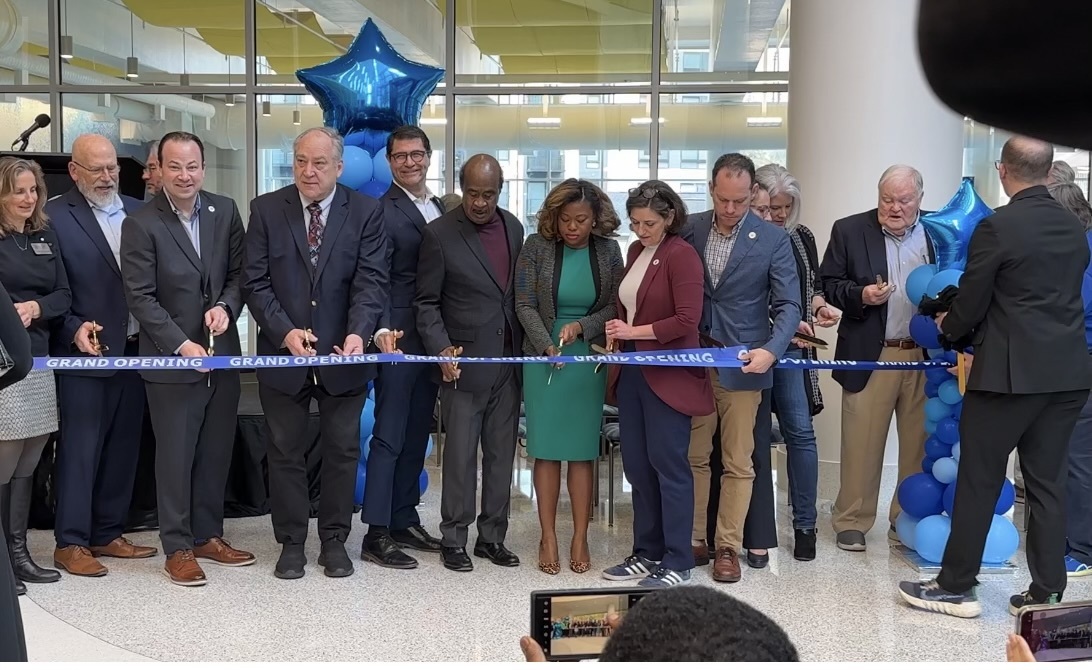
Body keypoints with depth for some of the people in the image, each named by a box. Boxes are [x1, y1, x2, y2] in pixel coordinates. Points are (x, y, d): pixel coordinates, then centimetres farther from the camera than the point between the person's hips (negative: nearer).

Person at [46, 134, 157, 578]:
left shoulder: (139, 212, 9)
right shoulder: (55, 216, -5)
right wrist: (74, 329, -18)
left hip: (135, 349, 5)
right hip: (85, 351, -5)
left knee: (123, 448, 11)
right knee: (80, 449, 1)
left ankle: (108, 534, 22)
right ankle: (70, 543, 10)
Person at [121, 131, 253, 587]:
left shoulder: (225, 211, 4)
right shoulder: (141, 224, -8)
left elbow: (239, 273, 7)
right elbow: (140, 297, -11)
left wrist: (225, 306, -12)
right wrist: (182, 344, -18)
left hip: (222, 356, 4)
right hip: (171, 360, -4)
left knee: (216, 453, 13)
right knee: (176, 456, 4)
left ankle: (208, 535, 27)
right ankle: (178, 548, 15)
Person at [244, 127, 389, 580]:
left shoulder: (366, 212, -3)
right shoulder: (266, 210, -1)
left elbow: (371, 281, -10)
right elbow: (255, 282, -4)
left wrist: (358, 332, -27)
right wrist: (285, 331, -18)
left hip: (343, 355, 0)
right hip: (282, 352, 0)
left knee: (343, 453, 10)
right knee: (285, 453, 10)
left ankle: (335, 540, 25)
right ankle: (291, 543, 24)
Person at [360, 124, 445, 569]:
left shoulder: (441, 208, 14)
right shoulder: (382, 212, -9)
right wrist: (382, 329, -31)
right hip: (399, 340, -7)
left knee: (417, 436, 13)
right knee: (389, 437, -4)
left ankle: (404, 521, 23)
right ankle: (377, 535, 2)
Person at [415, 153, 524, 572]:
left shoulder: (513, 228, 9)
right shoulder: (440, 234, -6)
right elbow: (426, 303, -5)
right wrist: (442, 349, -18)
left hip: (508, 363, 5)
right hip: (464, 363, -5)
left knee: (502, 455, 10)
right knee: (460, 456, 1)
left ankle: (492, 537, 21)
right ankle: (453, 540, 14)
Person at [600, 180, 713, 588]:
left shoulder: (682, 256, -11)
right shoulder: (635, 251, 12)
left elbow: (687, 320, -18)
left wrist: (635, 331, -15)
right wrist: (617, 334, 3)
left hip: (667, 377, -8)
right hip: (632, 372, 8)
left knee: (668, 466, -1)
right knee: (637, 466, 12)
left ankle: (678, 562, 10)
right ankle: (647, 553, 24)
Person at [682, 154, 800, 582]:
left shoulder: (774, 240, -4)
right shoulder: (689, 229, 2)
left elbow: (788, 305, -5)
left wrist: (771, 349, -22)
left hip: (741, 366, -2)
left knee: (738, 463, 5)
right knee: (693, 457, 8)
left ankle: (728, 547, 16)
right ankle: (693, 541, 19)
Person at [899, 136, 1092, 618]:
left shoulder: (996, 227, -12)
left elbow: (970, 305, -9)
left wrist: (949, 327, 14)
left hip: (1010, 374, -6)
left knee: (979, 482, 3)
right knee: (1048, 484, 11)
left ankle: (956, 586, 12)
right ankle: (1047, 593, 16)